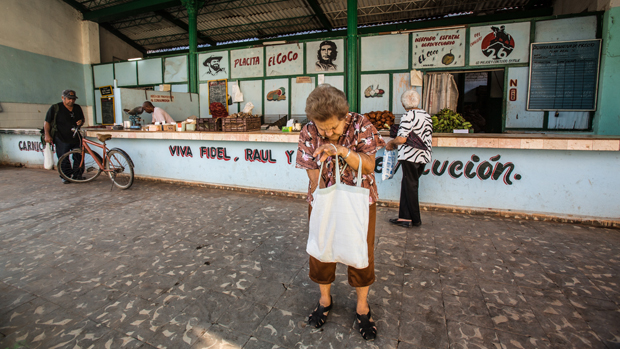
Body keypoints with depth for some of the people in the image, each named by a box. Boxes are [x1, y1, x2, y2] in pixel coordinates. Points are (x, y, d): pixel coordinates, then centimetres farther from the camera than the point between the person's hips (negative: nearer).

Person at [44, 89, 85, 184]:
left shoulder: (78, 108, 11)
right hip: (62, 140, -4)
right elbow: (47, 122, 0)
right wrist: (47, 135, -8)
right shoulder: (55, 108, -2)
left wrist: (81, 121, -1)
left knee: (78, 158, 6)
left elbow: (82, 119, 24)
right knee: (64, 160, 1)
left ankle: (77, 175, 19)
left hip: (76, 138, 4)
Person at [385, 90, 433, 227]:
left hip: (410, 156, -8)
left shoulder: (408, 116, -13)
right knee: (407, 185, 13)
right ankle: (404, 217, 15)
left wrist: (391, 142, 0)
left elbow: (402, 139, -21)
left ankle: (415, 219, 10)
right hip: (423, 156, 8)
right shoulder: (427, 115, 13)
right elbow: (427, 137, 17)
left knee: (410, 187, 2)